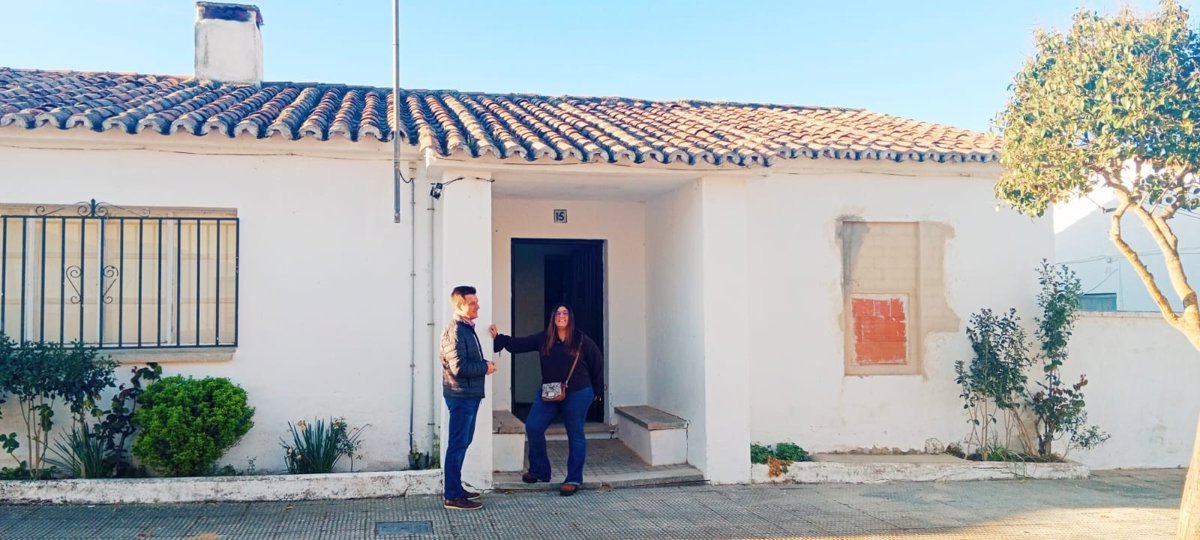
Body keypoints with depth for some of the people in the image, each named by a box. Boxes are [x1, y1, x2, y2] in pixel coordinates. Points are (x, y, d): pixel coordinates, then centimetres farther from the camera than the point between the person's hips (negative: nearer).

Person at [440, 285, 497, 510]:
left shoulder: (468, 328, 16)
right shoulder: (454, 331, -16)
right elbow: (459, 367, -23)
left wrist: (485, 364, 6)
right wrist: (486, 368, -12)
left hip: (470, 394, 10)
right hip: (461, 395, -10)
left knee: (463, 442, 16)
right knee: (458, 444, -6)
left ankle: (455, 488, 25)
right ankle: (453, 497, -1)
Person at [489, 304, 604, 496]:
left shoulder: (581, 341, -5)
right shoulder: (543, 339, 3)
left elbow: (597, 362, 3)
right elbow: (518, 344, 1)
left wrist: (597, 389, 7)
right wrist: (498, 338, -11)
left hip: (577, 394, -3)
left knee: (575, 435, 3)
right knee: (533, 426, -4)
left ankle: (574, 480, 13)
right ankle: (539, 471, 13)